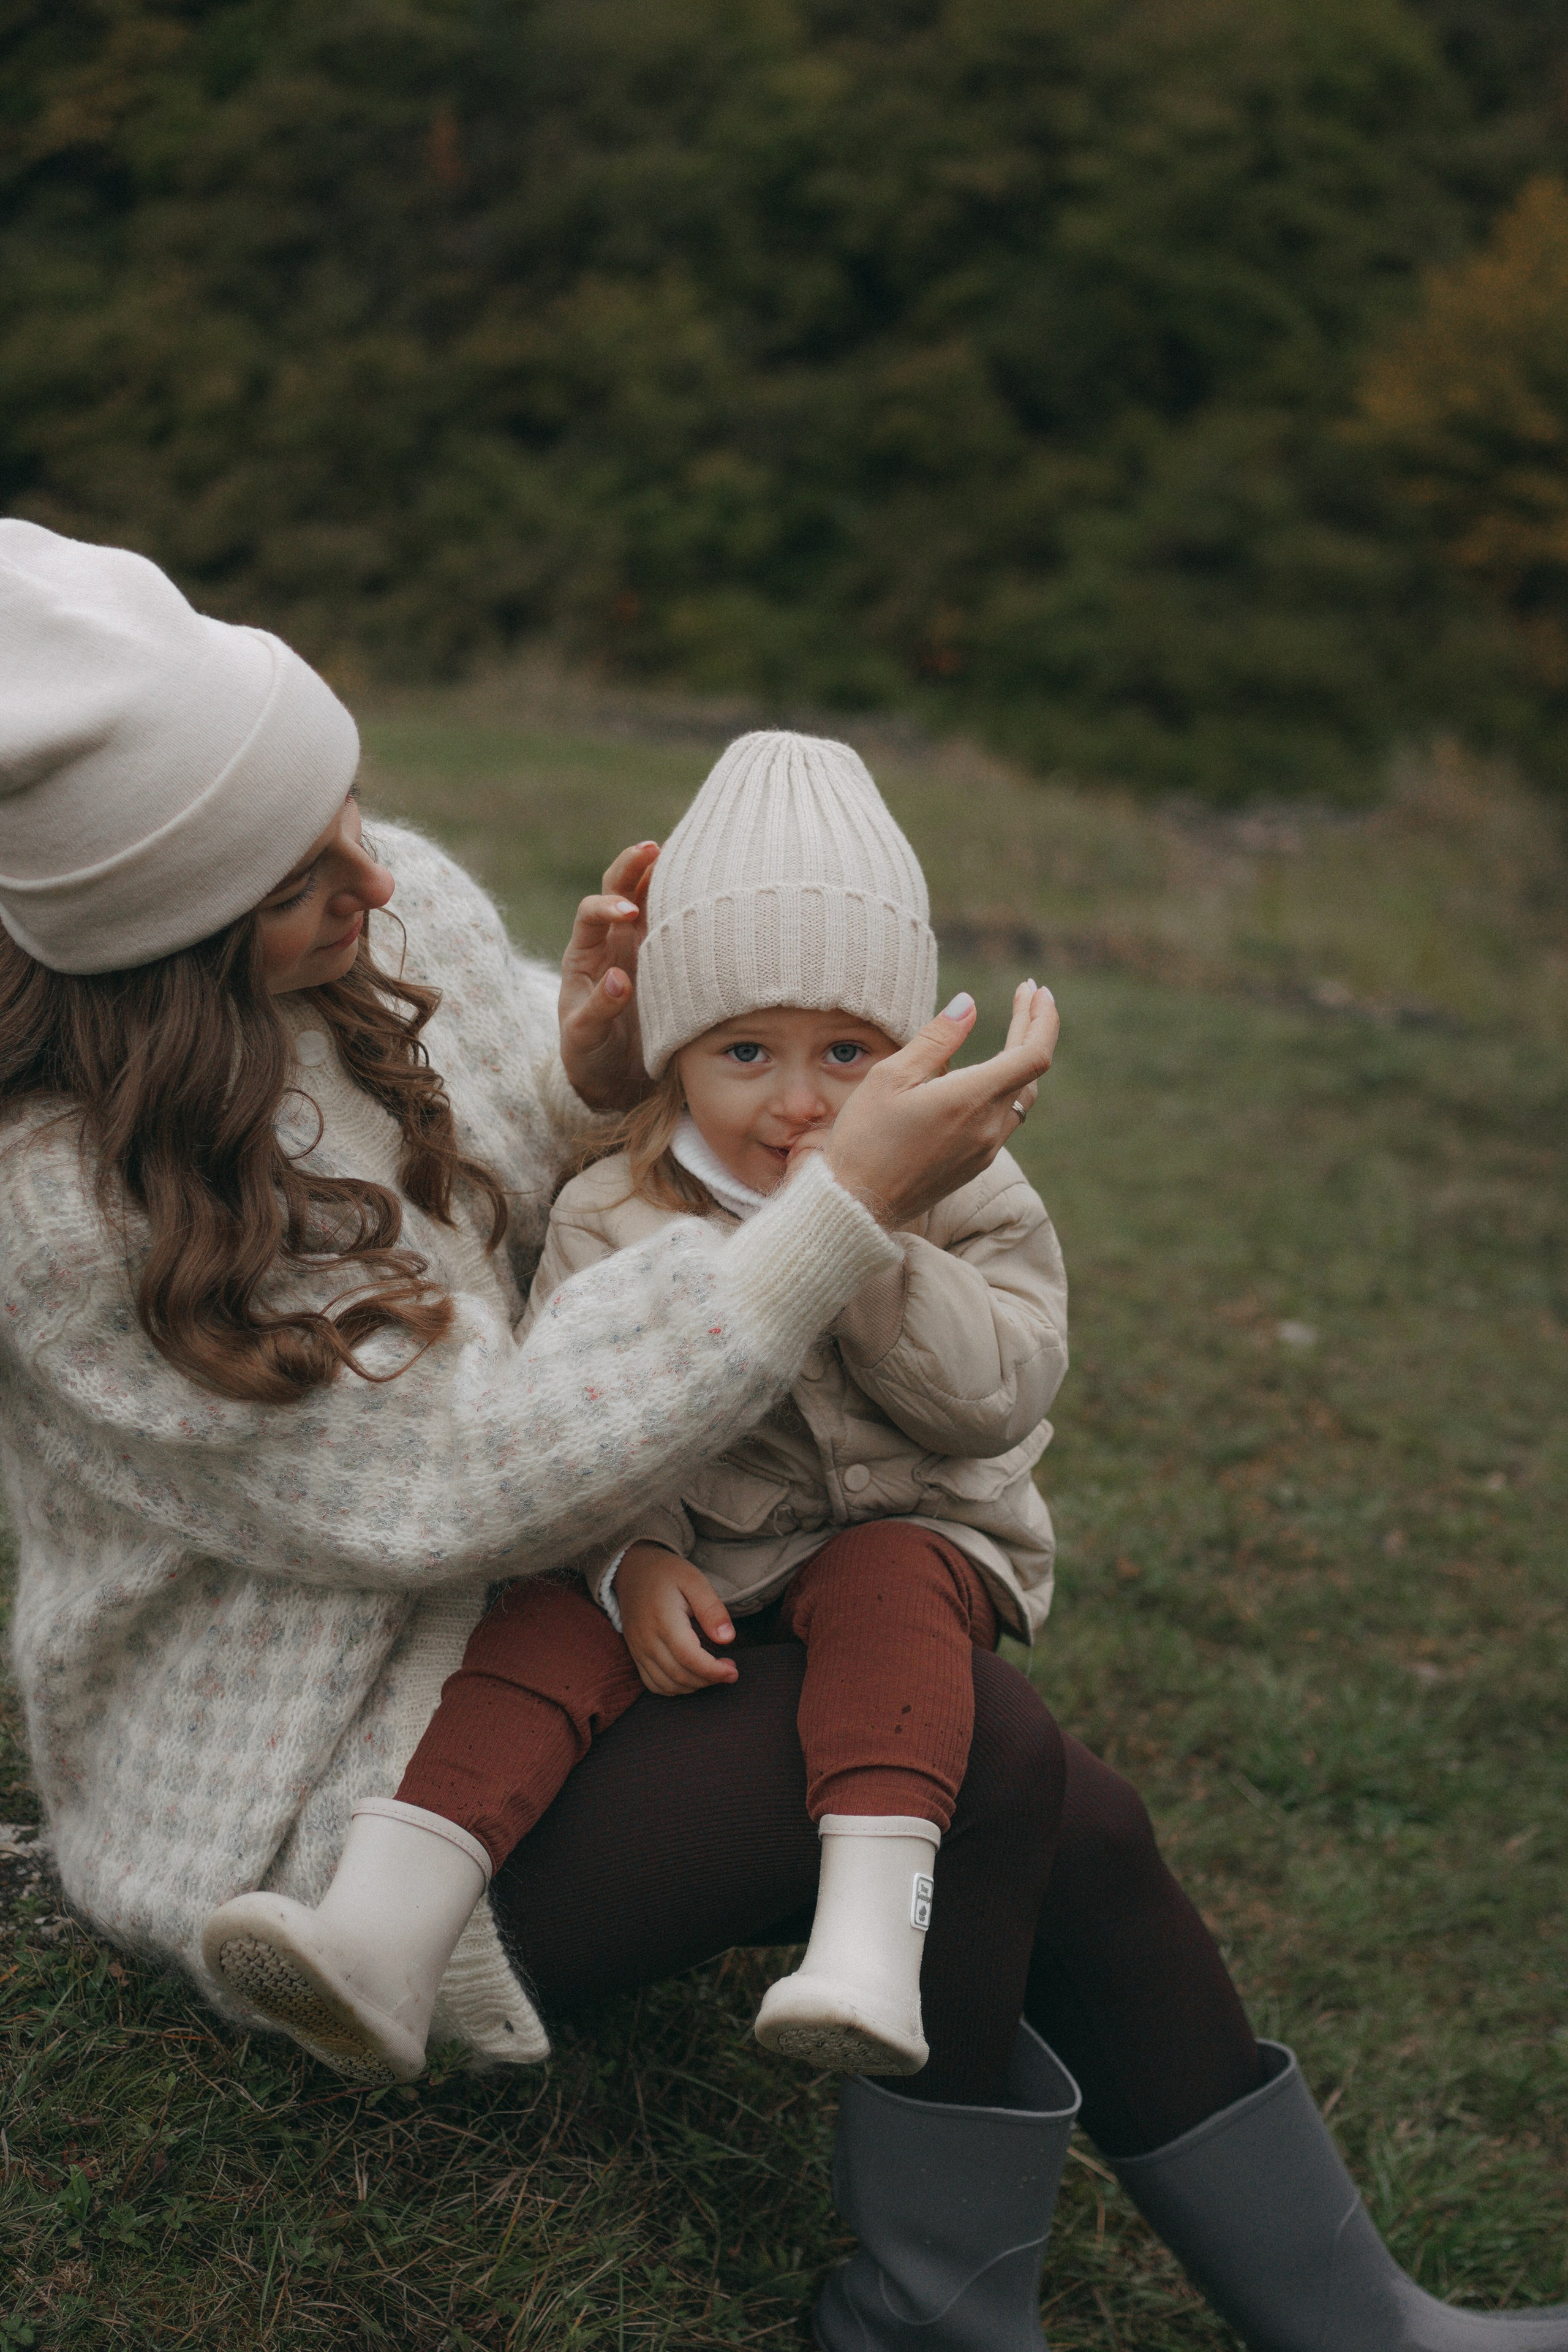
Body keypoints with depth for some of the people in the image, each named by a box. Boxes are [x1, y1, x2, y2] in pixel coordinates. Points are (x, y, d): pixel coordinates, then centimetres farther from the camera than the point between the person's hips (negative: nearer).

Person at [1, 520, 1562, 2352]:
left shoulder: (403, 913, -6)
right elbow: (465, 1486, -27)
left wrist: (581, 1071, -13)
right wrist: (847, 1208, -28)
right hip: (315, 1817, -7)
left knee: (1072, 1838, -9)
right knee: (970, 1742, -22)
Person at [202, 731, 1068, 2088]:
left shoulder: (963, 1200, -2)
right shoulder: (613, 1219, -1)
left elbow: (996, 1400, -13)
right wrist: (636, 1562, -26)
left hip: (903, 1531, -1)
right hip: (686, 1554, 2)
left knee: (892, 1596, -35)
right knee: (544, 1625, -25)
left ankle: (872, 1941, -48)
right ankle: (384, 1940, -36)